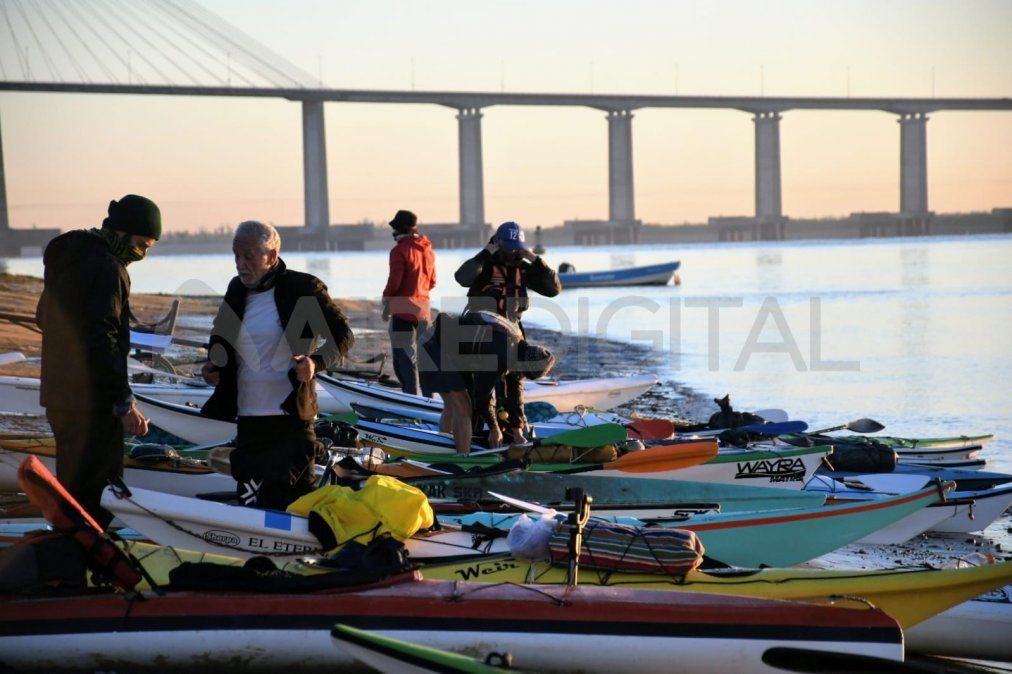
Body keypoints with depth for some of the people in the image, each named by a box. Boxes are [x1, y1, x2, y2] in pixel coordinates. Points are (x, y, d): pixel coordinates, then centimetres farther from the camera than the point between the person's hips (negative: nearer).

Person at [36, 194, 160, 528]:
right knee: (95, 489, -6)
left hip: (57, 393, 10)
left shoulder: (65, 254, 14)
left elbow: (44, 316, 25)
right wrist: (124, 403, -23)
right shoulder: (106, 269, -17)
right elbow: (102, 341, -24)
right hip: (92, 399, -10)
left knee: (72, 483, 19)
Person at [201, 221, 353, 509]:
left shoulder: (303, 288, -6)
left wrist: (316, 362, -21)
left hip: (290, 417, -6)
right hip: (247, 418, 6)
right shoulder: (237, 291, 12)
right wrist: (212, 366, 6)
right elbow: (219, 340, 28)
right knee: (249, 501, 9)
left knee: (300, 498, -5)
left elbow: (343, 336, -3)